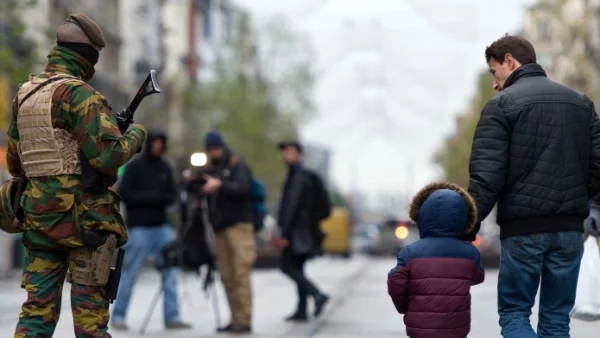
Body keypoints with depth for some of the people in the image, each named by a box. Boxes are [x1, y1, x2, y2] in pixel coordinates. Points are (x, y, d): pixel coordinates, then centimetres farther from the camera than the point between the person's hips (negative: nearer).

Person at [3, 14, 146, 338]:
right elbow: (109, 155, -20)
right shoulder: (79, 94, -12)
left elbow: (14, 164, 19)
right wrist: (135, 135, -1)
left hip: (37, 215, 7)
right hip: (82, 220, -7)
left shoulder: (24, 95, 12)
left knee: (37, 310, 6)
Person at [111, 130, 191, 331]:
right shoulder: (135, 167, -4)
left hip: (161, 226, 5)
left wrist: (165, 198, -10)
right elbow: (123, 193, -9)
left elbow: (173, 194, 13)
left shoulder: (165, 167, 11)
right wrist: (149, 197, -17)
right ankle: (118, 316, 9)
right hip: (139, 228, -5)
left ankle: (172, 317, 3)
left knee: (170, 271, -1)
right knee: (130, 273, -2)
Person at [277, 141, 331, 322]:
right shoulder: (305, 176, 18)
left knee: (288, 266, -9)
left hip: (298, 230, -10)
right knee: (297, 268, 10)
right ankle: (301, 310, 9)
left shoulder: (299, 177, -13)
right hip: (305, 230, 10)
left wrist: (285, 232, -22)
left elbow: (292, 206, -20)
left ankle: (317, 294, -18)